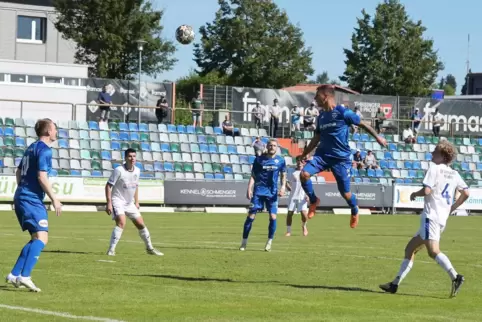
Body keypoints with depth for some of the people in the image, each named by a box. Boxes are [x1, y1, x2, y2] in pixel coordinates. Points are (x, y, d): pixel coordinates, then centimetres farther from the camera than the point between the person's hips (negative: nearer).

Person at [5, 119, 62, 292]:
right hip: (32, 200, -10)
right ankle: (25, 276, -28)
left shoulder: (31, 148, 18)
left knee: (36, 238, 15)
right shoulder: (44, 150, -10)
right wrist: (54, 199, -13)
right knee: (42, 238, -16)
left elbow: (18, 172, 24)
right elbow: (41, 177, -18)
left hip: (21, 197, 10)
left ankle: (15, 274, 12)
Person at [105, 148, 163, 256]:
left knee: (141, 224, 9)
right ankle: (111, 250, -23)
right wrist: (109, 203, -21)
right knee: (121, 223, -27)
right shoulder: (119, 170, -17)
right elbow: (108, 186, -15)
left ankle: (150, 248, 27)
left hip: (130, 203, 7)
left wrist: (136, 202, 17)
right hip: (118, 201, -6)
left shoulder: (137, 171, 3)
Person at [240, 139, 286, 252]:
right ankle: (244, 242, 4)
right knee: (251, 216, -5)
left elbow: (283, 175, 13)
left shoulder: (280, 160, 4)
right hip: (259, 191, -1)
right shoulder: (259, 159, 1)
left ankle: (269, 242, 8)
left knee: (273, 217, -7)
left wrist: (283, 187, -4)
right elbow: (253, 175, 4)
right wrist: (249, 188, -7)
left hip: (272, 192, 1)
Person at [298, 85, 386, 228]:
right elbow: (317, 138, 18)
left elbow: (362, 124, -1)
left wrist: (377, 137, 3)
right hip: (323, 154, 5)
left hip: (341, 157, -5)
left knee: (345, 192, 2)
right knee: (304, 174, -20)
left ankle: (355, 211, 35)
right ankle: (313, 201, 4)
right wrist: (304, 154, 17)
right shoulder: (321, 116, 8)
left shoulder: (343, 112, -11)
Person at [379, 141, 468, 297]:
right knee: (410, 248, 15)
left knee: (433, 251, -23)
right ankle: (395, 284, 16)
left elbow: (426, 190, -16)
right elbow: (465, 193, 12)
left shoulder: (434, 168, -5)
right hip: (442, 219, 9)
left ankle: (455, 277, -40)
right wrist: (451, 209, 20)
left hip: (431, 217, -9)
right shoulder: (454, 174, 16)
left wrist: (415, 194, 4)